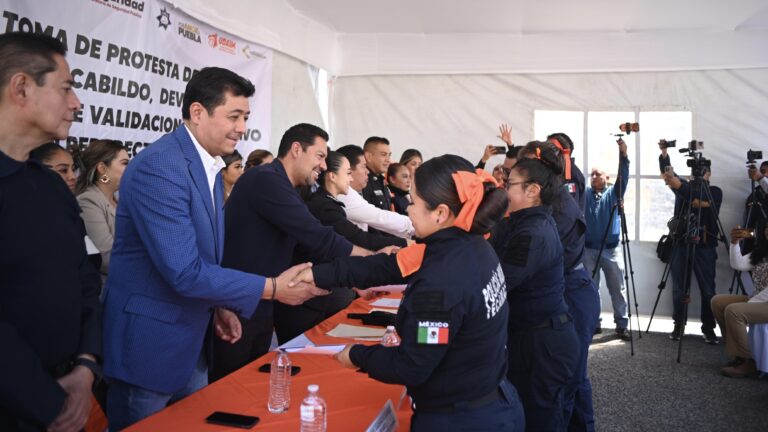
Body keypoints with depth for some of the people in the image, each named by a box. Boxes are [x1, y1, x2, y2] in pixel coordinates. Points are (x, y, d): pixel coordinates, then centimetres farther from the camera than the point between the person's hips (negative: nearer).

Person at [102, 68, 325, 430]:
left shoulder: (209, 167, 7)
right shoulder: (158, 167, -23)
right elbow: (185, 272, -28)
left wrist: (219, 305, 7)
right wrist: (273, 288, -22)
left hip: (190, 338, 9)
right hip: (149, 342, -9)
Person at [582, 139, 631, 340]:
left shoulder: (613, 193, 5)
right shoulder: (584, 193, 10)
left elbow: (623, 176, -10)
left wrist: (623, 155, -26)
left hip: (611, 250, -1)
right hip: (589, 250, 1)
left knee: (618, 289, 3)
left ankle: (621, 325, 11)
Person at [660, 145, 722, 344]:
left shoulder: (715, 192, 4)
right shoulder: (683, 187, 11)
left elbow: (697, 201, -17)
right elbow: (667, 172, -3)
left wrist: (679, 185, -30)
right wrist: (664, 153, -21)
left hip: (704, 246, -2)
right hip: (681, 244, 2)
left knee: (707, 290, 0)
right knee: (679, 288, 5)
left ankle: (708, 328, 10)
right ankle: (678, 326, 15)